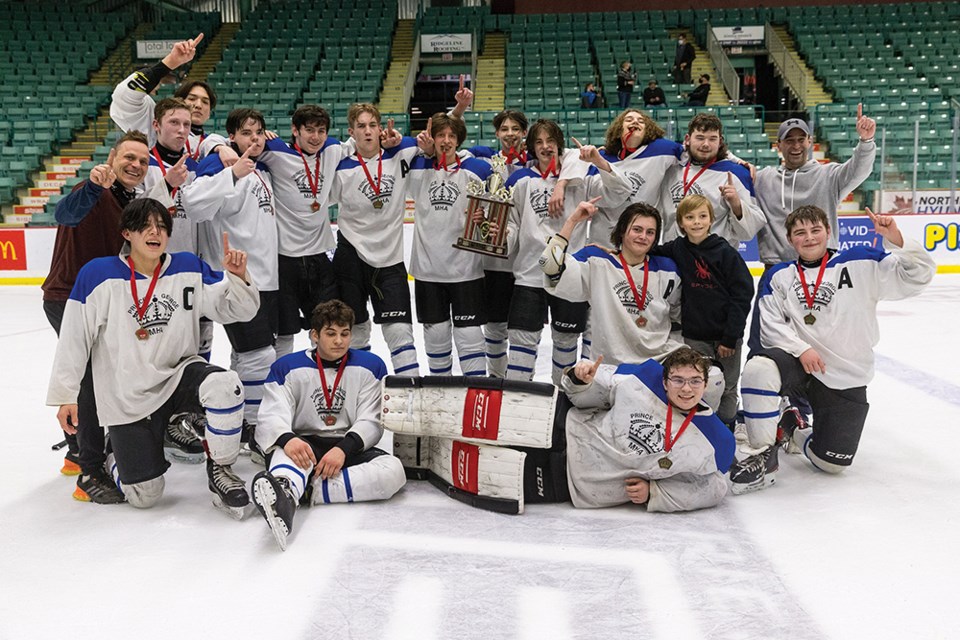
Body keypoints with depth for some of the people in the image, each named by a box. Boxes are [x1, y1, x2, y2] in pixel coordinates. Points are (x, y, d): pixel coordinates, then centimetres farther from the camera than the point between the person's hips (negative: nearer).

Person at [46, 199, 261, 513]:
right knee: (144, 495, -2)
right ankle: (115, 456, 36)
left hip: (179, 374, 2)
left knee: (225, 385, -34)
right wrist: (64, 395, -6)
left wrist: (237, 276, -24)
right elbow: (74, 338, -6)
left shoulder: (189, 269, -2)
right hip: (128, 399, -2)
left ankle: (220, 470, -9)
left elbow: (239, 310, -5)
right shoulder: (98, 275, -10)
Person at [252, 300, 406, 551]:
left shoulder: (370, 366, 5)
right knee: (289, 450, -37)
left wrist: (344, 448, -23)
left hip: (350, 448, 1)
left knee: (393, 471, -29)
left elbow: (371, 421, -3)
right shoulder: (288, 367, 4)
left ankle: (312, 491, -38)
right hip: (304, 445, -1)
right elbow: (272, 415, -9)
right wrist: (287, 439, -34)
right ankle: (283, 495, -69)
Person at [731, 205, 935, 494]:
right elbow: (770, 326, -2)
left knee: (832, 463, -4)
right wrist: (801, 349, -18)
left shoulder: (861, 264, -1)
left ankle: (793, 431, 31)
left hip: (846, 379, 0)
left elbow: (919, 275, -6)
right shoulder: (778, 276, 5)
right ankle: (764, 455, -16)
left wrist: (896, 240, -23)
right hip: (798, 364, 0)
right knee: (758, 368, -35)